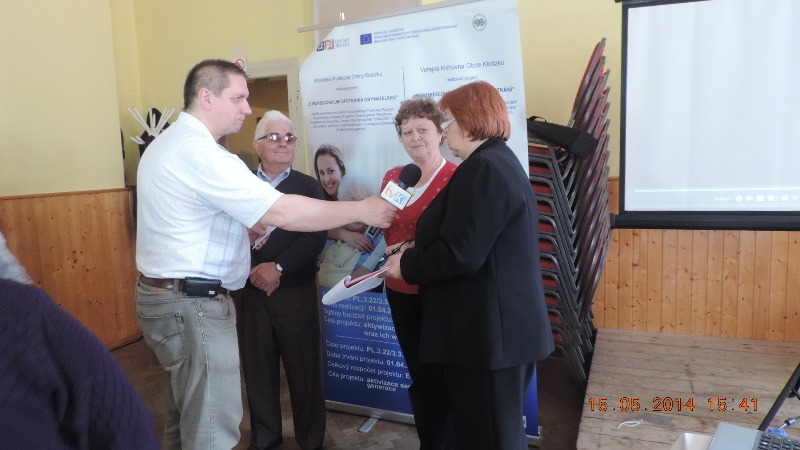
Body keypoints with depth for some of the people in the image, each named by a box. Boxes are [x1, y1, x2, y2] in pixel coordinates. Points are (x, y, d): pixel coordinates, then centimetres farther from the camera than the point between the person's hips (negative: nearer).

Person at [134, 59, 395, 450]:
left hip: (163, 294, 11)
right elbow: (282, 214, -25)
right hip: (193, 304, -11)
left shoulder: (166, 143, 13)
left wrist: (238, 225, 9)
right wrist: (362, 209, -17)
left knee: (185, 417, 22)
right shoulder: (201, 153, -20)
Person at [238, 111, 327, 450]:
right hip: (251, 291, 2)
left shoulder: (309, 186, 2)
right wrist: (253, 271, -13)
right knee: (258, 368, 12)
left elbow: (316, 238, -8)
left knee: (304, 369, 7)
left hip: (297, 292, -1)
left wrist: (278, 267, -16)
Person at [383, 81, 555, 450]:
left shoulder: (481, 169, -19)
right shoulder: (502, 162, 15)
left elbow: (460, 256, -25)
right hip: (502, 328, 11)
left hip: (487, 332, -11)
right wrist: (415, 250, 14)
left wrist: (406, 265, -9)